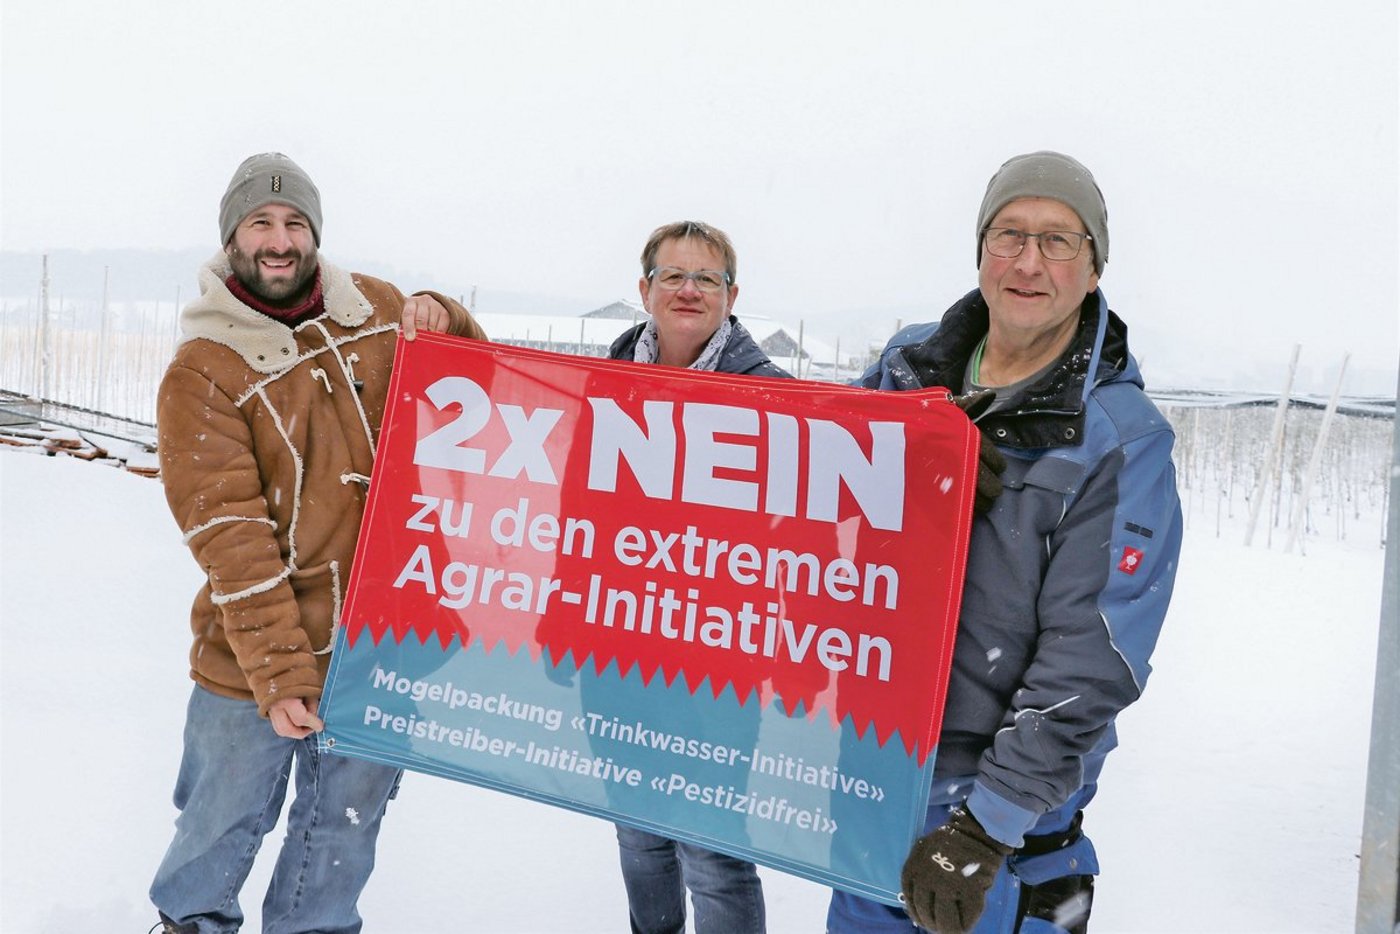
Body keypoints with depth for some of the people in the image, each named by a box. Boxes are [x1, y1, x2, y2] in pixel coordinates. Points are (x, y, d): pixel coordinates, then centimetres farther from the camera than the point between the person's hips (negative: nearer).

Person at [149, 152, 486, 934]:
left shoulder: (377, 310, 1)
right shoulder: (203, 371, -10)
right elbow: (231, 539, -16)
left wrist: (444, 321, -9)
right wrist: (278, 672, -21)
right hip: (253, 656, -3)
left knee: (348, 817, 17)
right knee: (227, 816, 14)